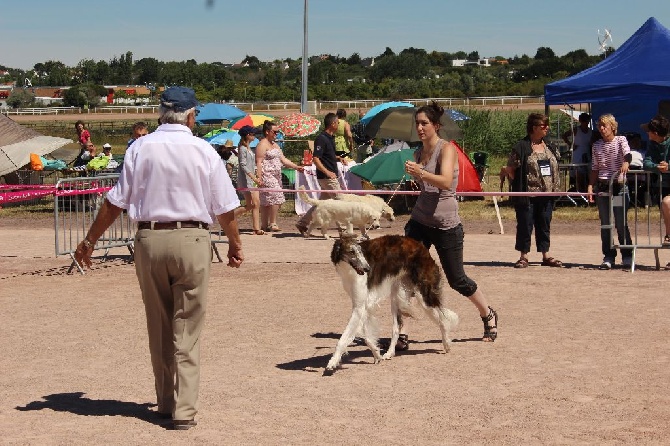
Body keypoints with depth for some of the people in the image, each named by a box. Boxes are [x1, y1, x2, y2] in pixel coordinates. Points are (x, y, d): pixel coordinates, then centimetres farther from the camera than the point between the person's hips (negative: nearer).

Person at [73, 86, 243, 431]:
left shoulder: (141, 148, 0)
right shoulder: (203, 151, -1)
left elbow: (115, 202, 0)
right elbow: (224, 208, 3)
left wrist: (90, 241, 10)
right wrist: (235, 244, 18)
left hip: (149, 240, 1)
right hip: (192, 239, -1)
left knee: (158, 328, 15)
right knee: (187, 330, 4)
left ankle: (166, 402, 24)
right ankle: (184, 409, 2)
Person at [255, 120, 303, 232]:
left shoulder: (275, 145, 20)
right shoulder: (262, 145, -8)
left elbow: (283, 160, 19)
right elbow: (259, 163, -14)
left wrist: (296, 167, 8)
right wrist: (259, 179, -22)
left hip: (276, 176, 9)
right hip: (267, 176, -9)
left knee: (266, 202, 8)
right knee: (276, 198, -16)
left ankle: (265, 225, 8)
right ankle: (272, 224, -13)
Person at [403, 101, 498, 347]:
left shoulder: (447, 149, -11)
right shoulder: (418, 152, 8)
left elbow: (446, 181, -30)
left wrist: (421, 173, -45)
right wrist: (415, 176, 2)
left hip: (447, 225, -5)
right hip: (419, 222, 5)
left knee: (457, 280, 6)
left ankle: (488, 315, 33)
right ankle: (402, 332, -7)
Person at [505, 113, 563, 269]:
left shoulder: (549, 146, 12)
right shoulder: (522, 147, -8)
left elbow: (555, 168, 22)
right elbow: (510, 169, -7)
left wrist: (555, 187, 12)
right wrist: (520, 185, -7)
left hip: (546, 195, 6)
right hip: (528, 195, -6)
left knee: (544, 225, 11)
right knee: (525, 225, 0)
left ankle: (546, 255, 17)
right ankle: (524, 256, 8)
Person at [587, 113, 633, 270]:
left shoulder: (620, 140, 1)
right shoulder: (597, 145, 11)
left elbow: (627, 154, -18)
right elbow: (595, 168, 13)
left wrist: (626, 163, -40)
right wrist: (590, 185, 2)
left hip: (619, 186, -4)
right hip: (602, 187, 4)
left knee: (621, 223, -3)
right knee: (605, 224, 5)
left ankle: (627, 257, 8)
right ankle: (608, 257, 10)